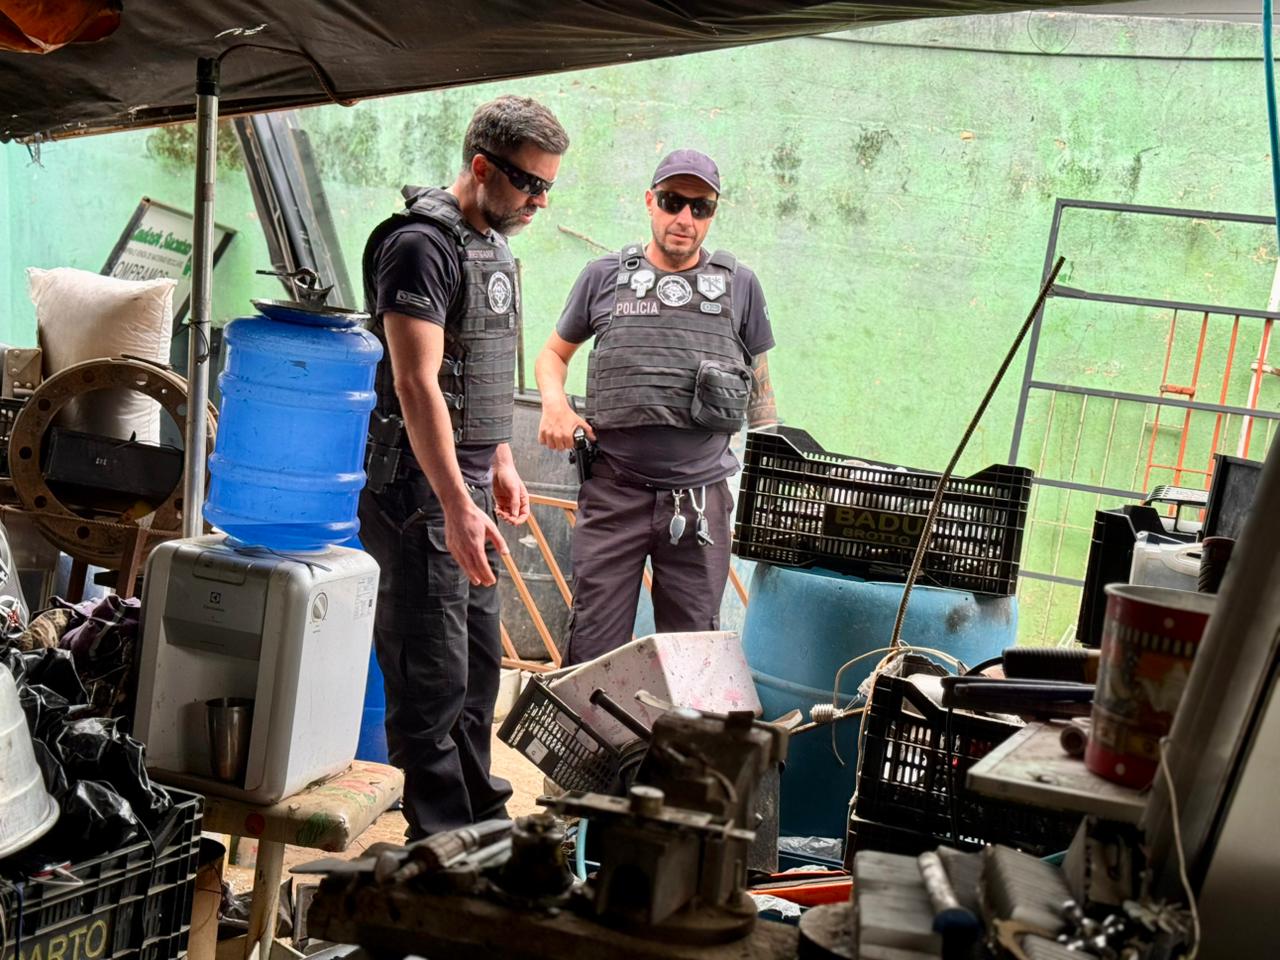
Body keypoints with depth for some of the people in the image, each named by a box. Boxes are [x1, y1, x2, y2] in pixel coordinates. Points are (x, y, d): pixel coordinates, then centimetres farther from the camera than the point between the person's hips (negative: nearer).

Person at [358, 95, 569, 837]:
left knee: (480, 666, 16)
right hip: (422, 490, -10)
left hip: (469, 485, 10)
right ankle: (443, 843, 3)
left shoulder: (496, 247, 14)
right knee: (434, 677, -5)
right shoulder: (421, 245, -15)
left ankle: (482, 819, 27)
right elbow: (418, 385, -23)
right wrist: (457, 507, -28)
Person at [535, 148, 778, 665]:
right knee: (594, 645, 1)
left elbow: (760, 386, 15)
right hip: (613, 491, -1)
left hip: (701, 497, 1)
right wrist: (554, 404, -3)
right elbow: (554, 353, 19)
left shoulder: (739, 285, 8)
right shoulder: (604, 277, 7)